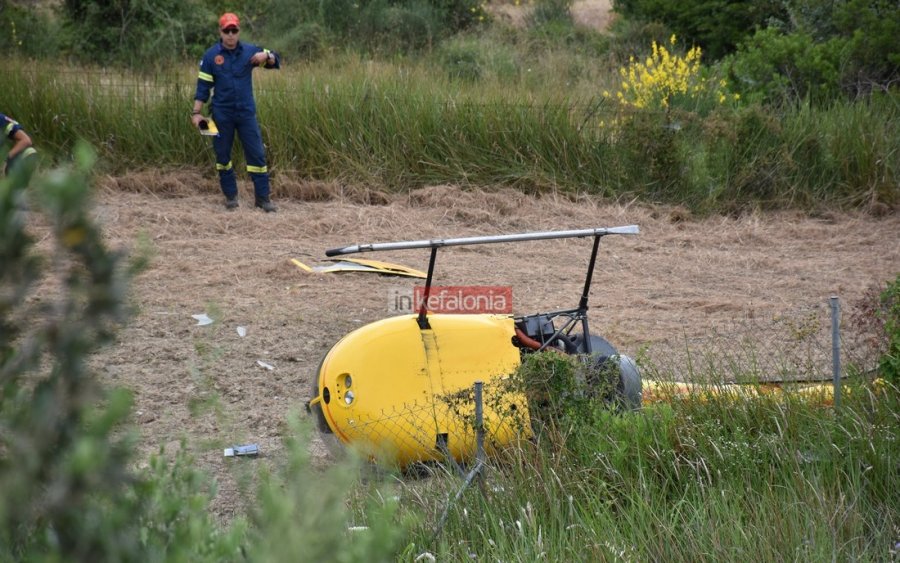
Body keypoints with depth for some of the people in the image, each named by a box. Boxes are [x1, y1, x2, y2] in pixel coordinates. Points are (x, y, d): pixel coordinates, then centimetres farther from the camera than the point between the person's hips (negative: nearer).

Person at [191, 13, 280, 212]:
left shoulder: (249, 51, 0)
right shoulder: (211, 55, -4)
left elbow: (275, 61, 6)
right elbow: (203, 86, -2)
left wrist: (266, 56, -18)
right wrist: (196, 112, -8)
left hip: (246, 112, 1)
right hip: (222, 114, -1)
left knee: (256, 154, -2)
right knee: (223, 155, 6)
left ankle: (263, 197, 3)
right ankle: (230, 196, 19)